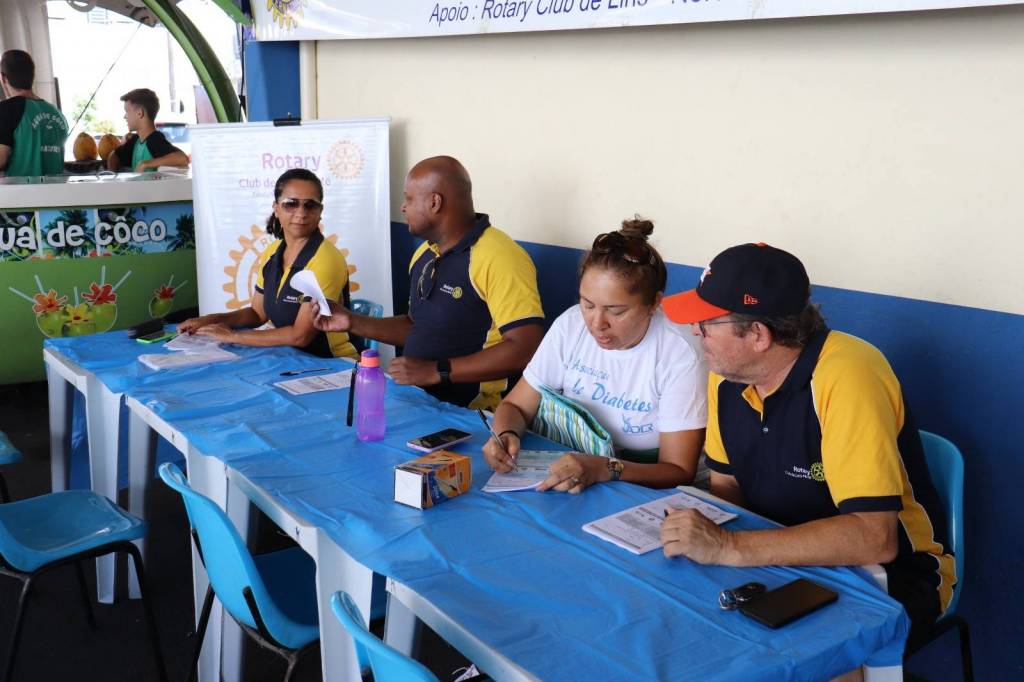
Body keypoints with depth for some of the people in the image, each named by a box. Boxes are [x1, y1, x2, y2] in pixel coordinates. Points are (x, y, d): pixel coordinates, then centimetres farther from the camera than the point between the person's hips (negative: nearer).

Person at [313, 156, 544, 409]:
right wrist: (353, 323, 12)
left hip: (469, 414, -8)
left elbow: (524, 350, -23)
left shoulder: (499, 258, -18)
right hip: (417, 399, 8)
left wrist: (436, 371, -23)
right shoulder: (424, 254, 12)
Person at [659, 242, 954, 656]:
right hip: (787, 556, 6)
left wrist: (728, 548, -35)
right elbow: (726, 486, 6)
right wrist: (702, 536, -16)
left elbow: (873, 538, -33)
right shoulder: (727, 373, -6)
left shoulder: (846, 377, -27)